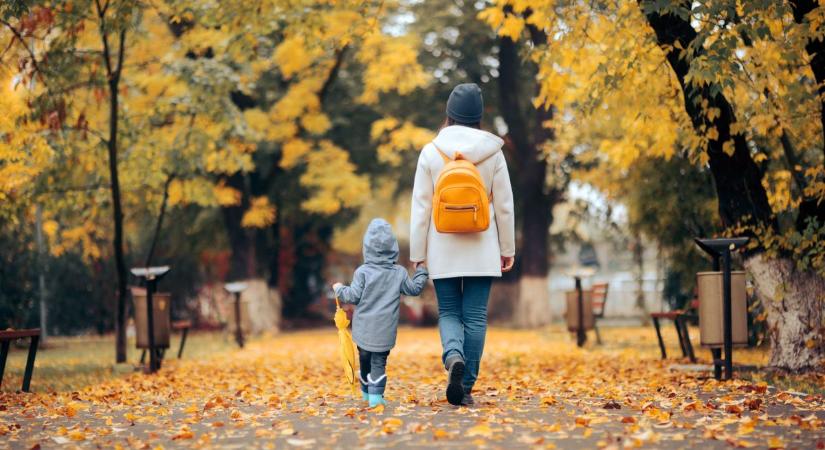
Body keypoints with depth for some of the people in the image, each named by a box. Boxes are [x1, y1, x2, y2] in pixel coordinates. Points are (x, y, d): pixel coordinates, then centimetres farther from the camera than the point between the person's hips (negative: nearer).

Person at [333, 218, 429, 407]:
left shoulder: (362, 272, -6)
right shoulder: (399, 273, 1)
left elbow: (353, 296, -7)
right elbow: (414, 289, 13)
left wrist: (339, 289, 11)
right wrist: (421, 271, 29)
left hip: (364, 328, 0)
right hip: (385, 329, 0)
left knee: (364, 358, 15)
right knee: (379, 361, 2)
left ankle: (366, 391, 30)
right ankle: (376, 394, -9)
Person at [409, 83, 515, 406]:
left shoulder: (431, 152, -3)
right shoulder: (492, 152, -1)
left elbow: (421, 207, -2)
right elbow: (504, 206, 2)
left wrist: (416, 253, 4)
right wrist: (508, 249, 12)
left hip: (443, 248, 0)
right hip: (481, 248, 0)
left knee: (449, 311, 11)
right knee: (475, 316, 5)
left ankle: (453, 356, -18)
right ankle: (466, 387, 3)